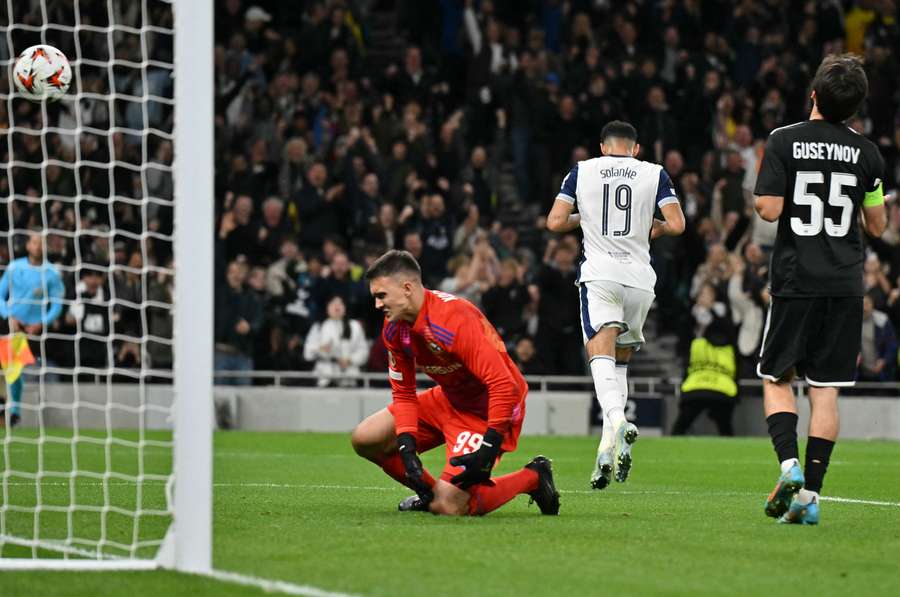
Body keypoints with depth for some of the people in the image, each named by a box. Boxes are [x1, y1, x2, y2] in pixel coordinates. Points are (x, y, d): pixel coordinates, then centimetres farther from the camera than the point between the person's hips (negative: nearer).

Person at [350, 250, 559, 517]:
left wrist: (488, 450, -35)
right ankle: (431, 492, 20)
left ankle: (533, 477, 1)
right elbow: (403, 394, 3)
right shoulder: (394, 329, -4)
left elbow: (505, 387, -35)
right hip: (449, 400, 9)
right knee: (365, 439, 1)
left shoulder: (455, 320, -32)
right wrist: (407, 449, -12)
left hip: (487, 410, -9)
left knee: (449, 507, -21)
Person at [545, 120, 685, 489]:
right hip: (638, 278, 2)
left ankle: (616, 418, -43)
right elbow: (677, 225, 0)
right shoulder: (654, 174, 8)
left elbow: (555, 222, 3)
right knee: (621, 359, 18)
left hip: (599, 275, -2)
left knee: (601, 354, -15)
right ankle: (613, 442, 10)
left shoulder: (582, 171, 8)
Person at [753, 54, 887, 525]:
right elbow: (877, 226, 8)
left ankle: (789, 464, -12)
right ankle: (811, 492, 0)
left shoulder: (784, 141, -7)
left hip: (795, 279, -2)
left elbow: (769, 210, -12)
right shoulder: (866, 152, 2)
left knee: (777, 379, 10)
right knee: (825, 389, 4)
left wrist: (761, 197, 10)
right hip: (845, 283, 2)